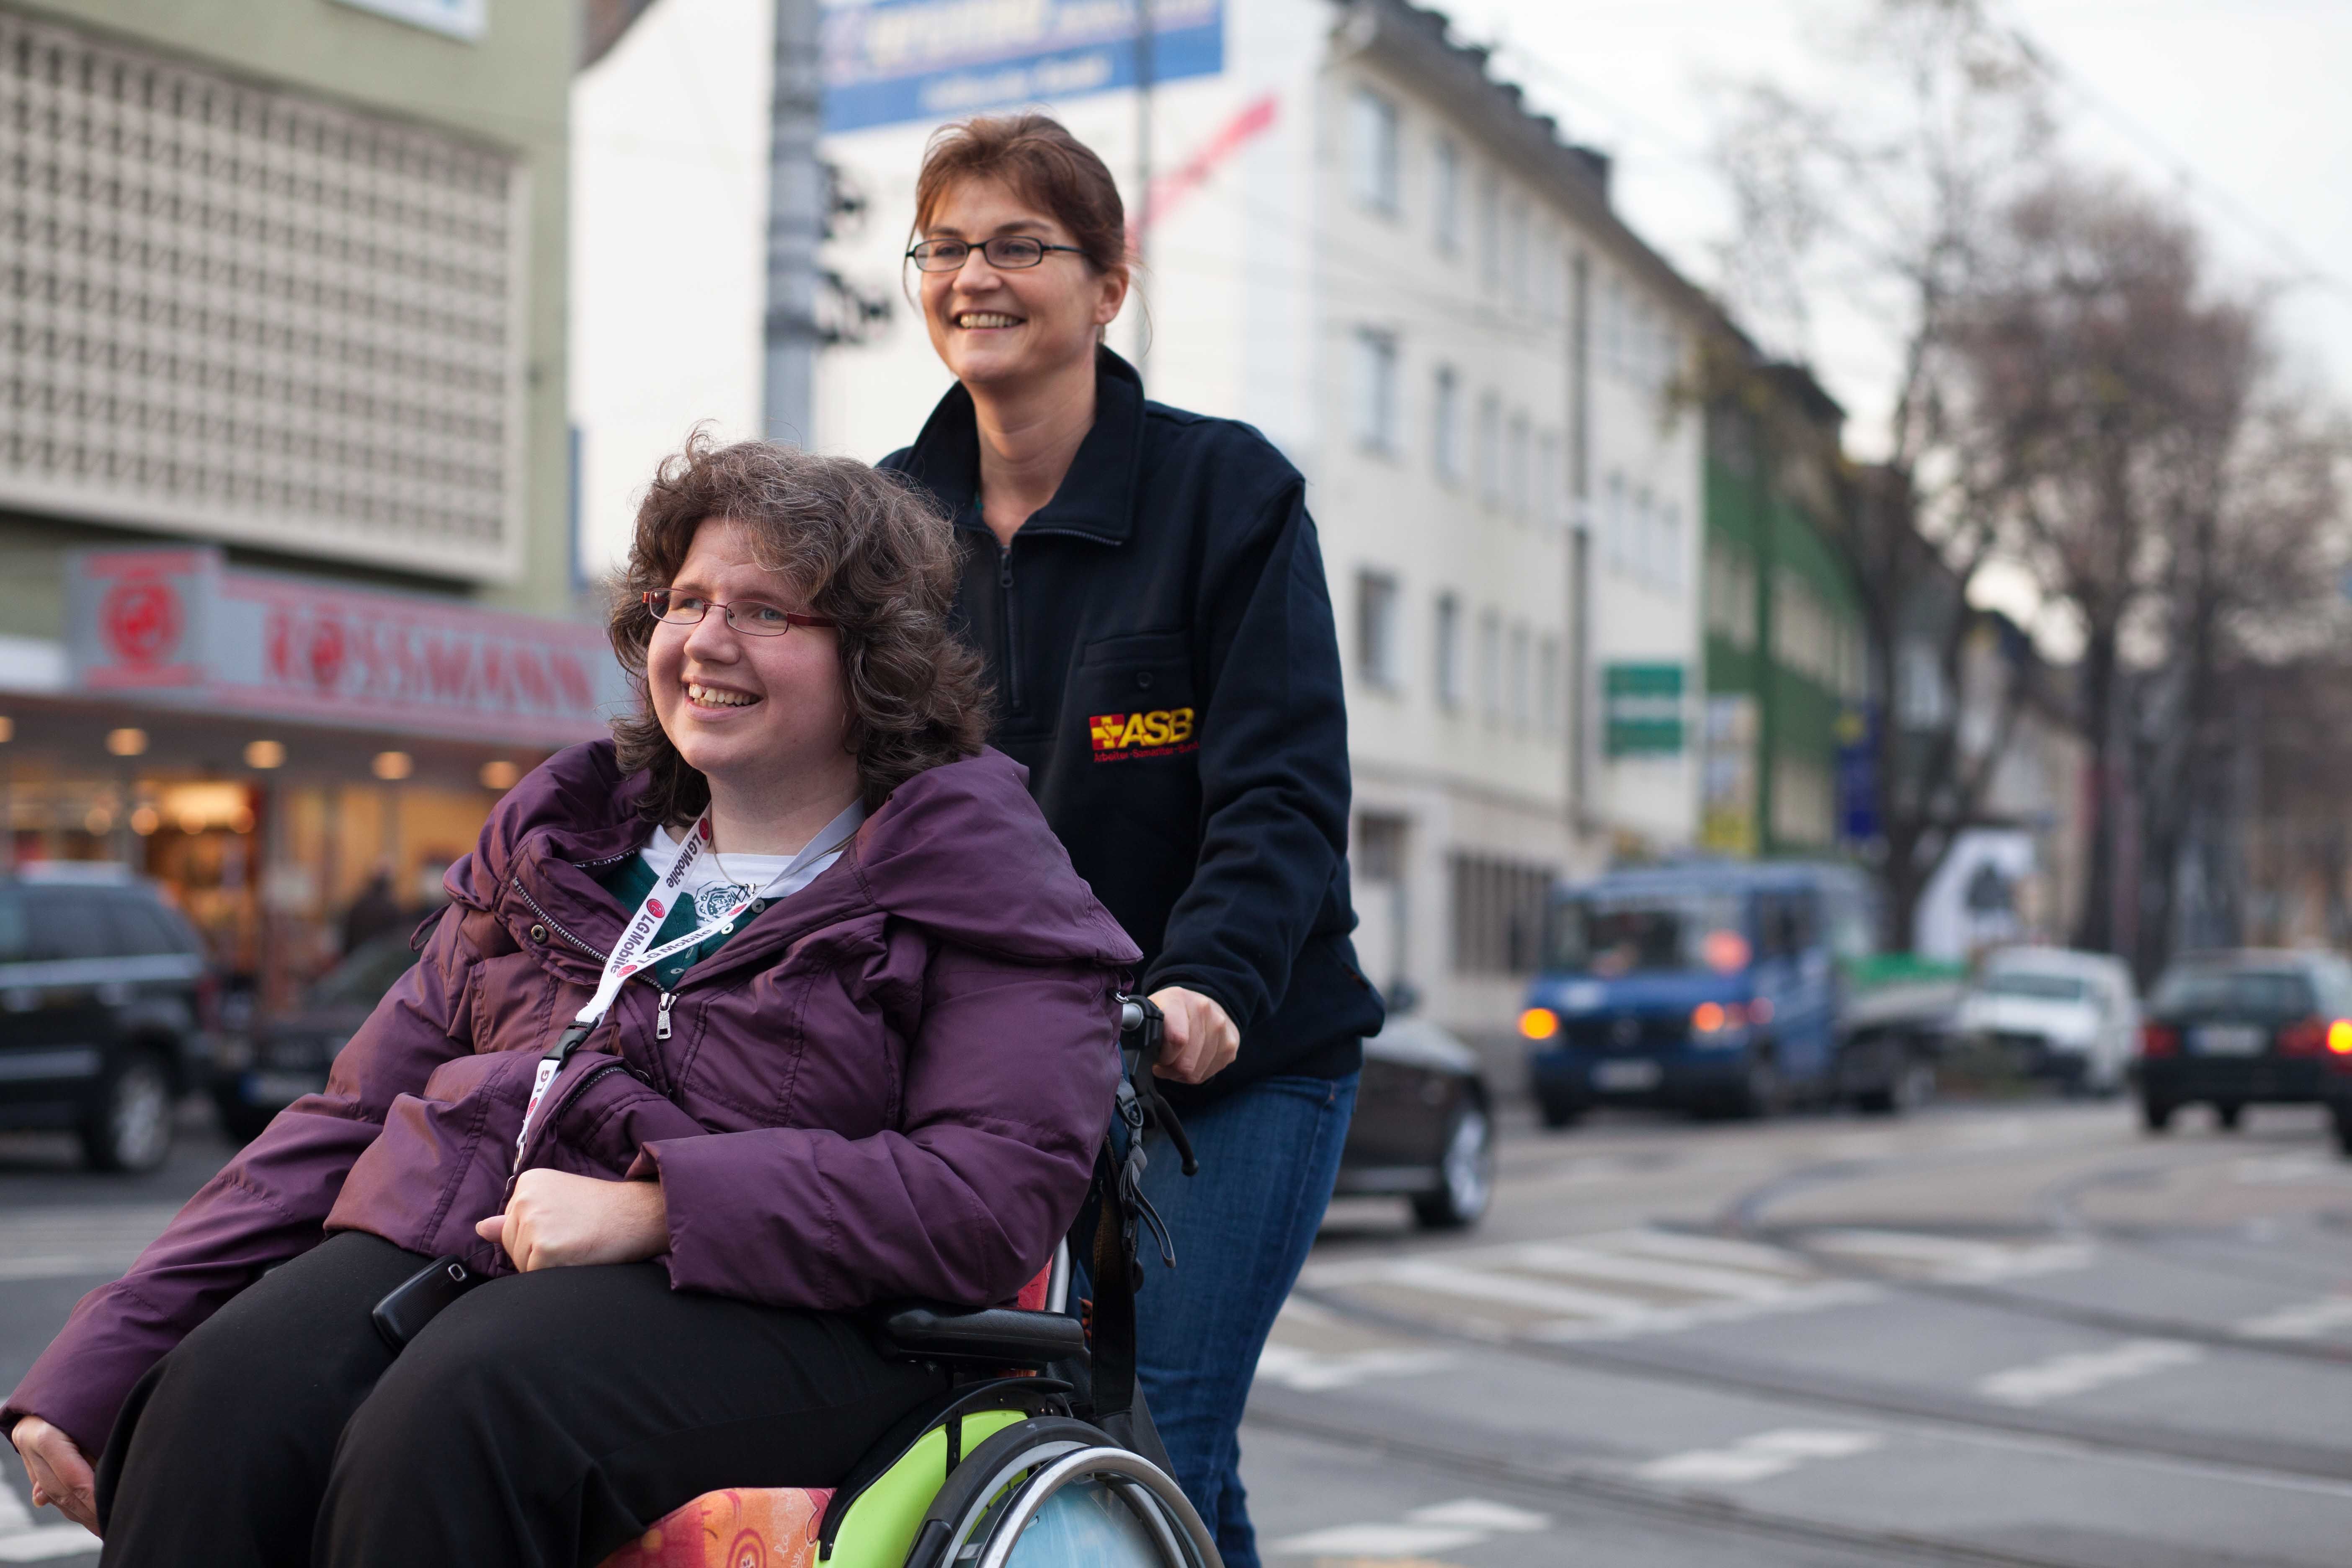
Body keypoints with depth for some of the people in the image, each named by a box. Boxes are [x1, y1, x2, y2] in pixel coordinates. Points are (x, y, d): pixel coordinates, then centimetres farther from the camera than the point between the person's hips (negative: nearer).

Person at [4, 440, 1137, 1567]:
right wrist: (101, 1361, 9)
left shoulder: (975, 875, 4)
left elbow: (1004, 1188, -11)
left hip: (750, 1299, -5)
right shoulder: (563, 833, 21)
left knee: (455, 1432, -35)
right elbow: (355, 1114, 19)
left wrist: (655, 1208, -18)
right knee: (223, 1404, -26)